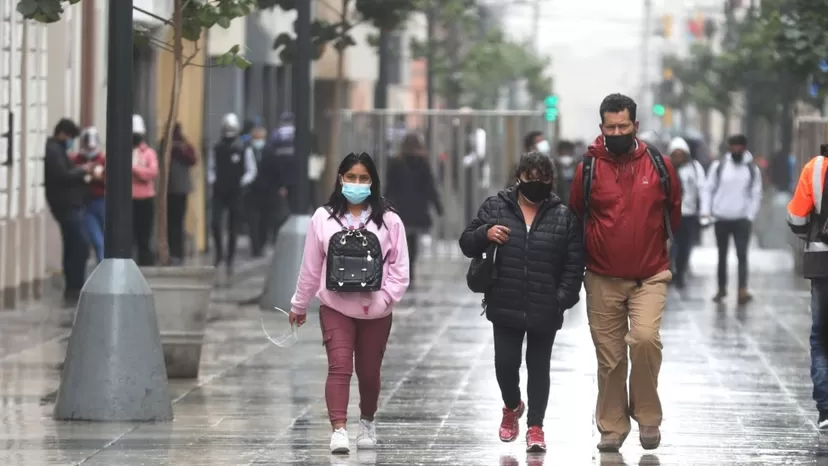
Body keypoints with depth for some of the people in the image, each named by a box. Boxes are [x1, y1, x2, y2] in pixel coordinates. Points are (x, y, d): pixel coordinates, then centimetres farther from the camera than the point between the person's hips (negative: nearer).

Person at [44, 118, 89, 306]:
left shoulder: (57, 150, 20)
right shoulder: (54, 151, -13)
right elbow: (62, 175, -22)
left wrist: (81, 176, 6)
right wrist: (82, 171, -9)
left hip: (69, 205, 11)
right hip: (67, 205, -11)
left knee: (73, 248, 12)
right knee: (80, 247, -13)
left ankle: (72, 291, 16)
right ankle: (75, 289, -14)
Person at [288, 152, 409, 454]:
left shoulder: (388, 220, -1)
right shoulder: (323, 218, 1)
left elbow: (400, 267, 0)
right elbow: (310, 267, 8)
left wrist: (386, 297, -15)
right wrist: (299, 305, 14)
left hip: (375, 311, 1)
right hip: (336, 307, -1)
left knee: (369, 371, 11)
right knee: (339, 366, -14)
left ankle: (367, 422, 35)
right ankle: (338, 430, -19)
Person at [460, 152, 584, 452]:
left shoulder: (564, 216, 2)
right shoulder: (495, 207, 4)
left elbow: (574, 264, 1)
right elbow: (467, 244, 5)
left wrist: (563, 298, -9)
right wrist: (485, 234, -17)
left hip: (545, 311, -1)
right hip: (506, 307, 1)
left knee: (538, 366, 5)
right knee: (505, 363, 0)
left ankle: (535, 425, 16)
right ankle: (512, 406, 30)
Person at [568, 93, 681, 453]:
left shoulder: (659, 165, -1)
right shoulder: (588, 168, -2)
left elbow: (673, 213, 15)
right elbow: (575, 218, 10)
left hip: (650, 276, -1)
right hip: (602, 280, 1)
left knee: (645, 338, -21)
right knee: (609, 357, 5)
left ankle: (647, 414, -3)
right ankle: (611, 427, 18)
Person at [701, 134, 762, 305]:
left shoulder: (752, 169, 1)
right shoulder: (719, 166, 1)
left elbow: (756, 195, 2)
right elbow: (710, 189, 4)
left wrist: (750, 217, -7)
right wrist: (706, 211, -6)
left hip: (742, 219, -1)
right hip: (721, 218, 1)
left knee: (742, 255, -10)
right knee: (722, 255, 12)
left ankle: (742, 291, -18)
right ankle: (721, 288, 24)